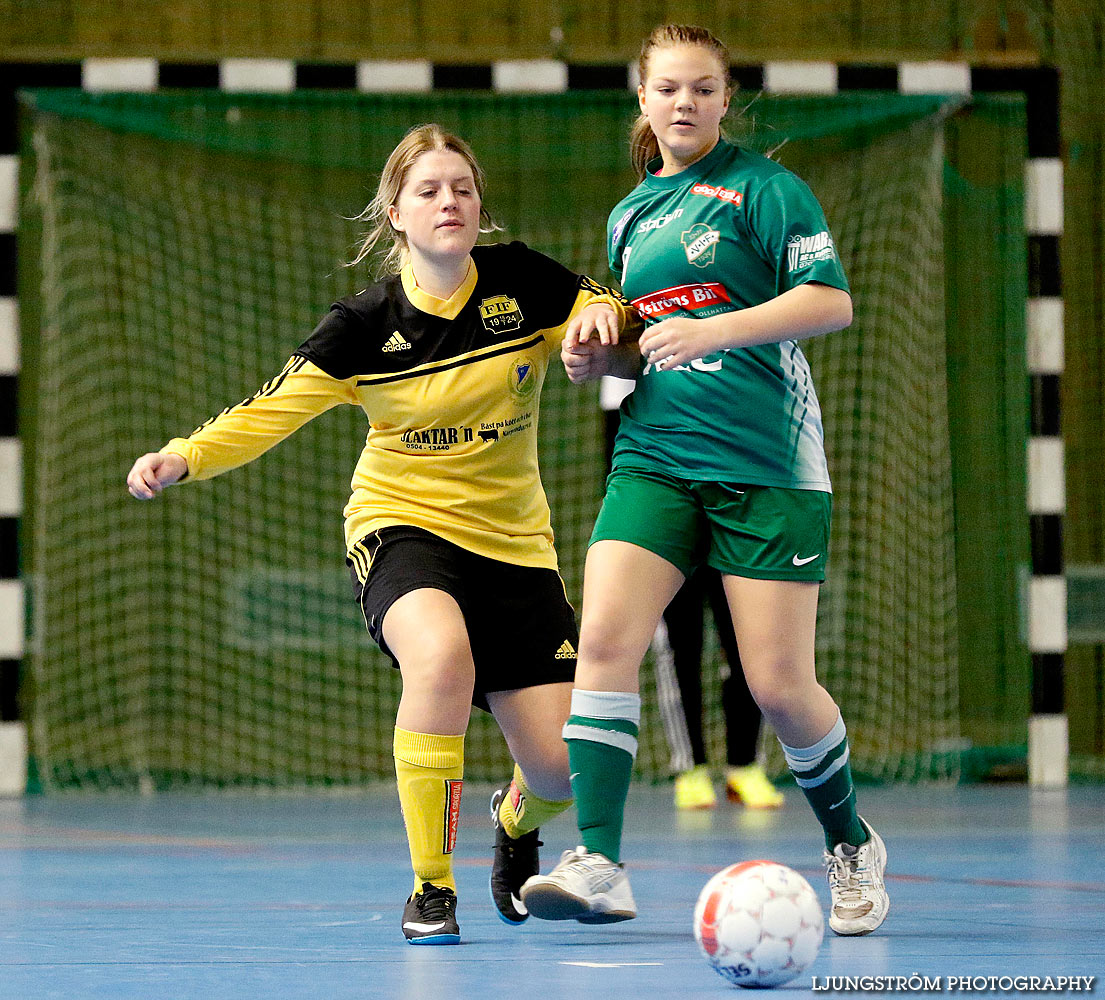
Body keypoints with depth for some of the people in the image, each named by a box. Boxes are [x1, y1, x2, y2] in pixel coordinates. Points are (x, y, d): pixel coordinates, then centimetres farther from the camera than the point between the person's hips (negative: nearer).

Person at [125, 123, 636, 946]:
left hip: (513, 541, 2)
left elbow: (613, 316, 8)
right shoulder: (366, 324, -9)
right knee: (440, 654, -38)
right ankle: (431, 888, -23)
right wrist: (183, 458, -27)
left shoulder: (521, 282, -5)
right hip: (403, 528, -2)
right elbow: (269, 412, -10)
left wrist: (603, 316, -17)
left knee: (565, 764, -7)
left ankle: (518, 823, 35)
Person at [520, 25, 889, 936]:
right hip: (656, 456, 5)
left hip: (767, 461, -5)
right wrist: (598, 354, 6)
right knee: (605, 636, -17)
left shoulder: (760, 186, -1)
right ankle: (598, 867, -19)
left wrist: (713, 329, -21)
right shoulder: (631, 215, 17)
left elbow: (831, 300, -11)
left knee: (780, 686, -5)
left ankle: (853, 848, 21)